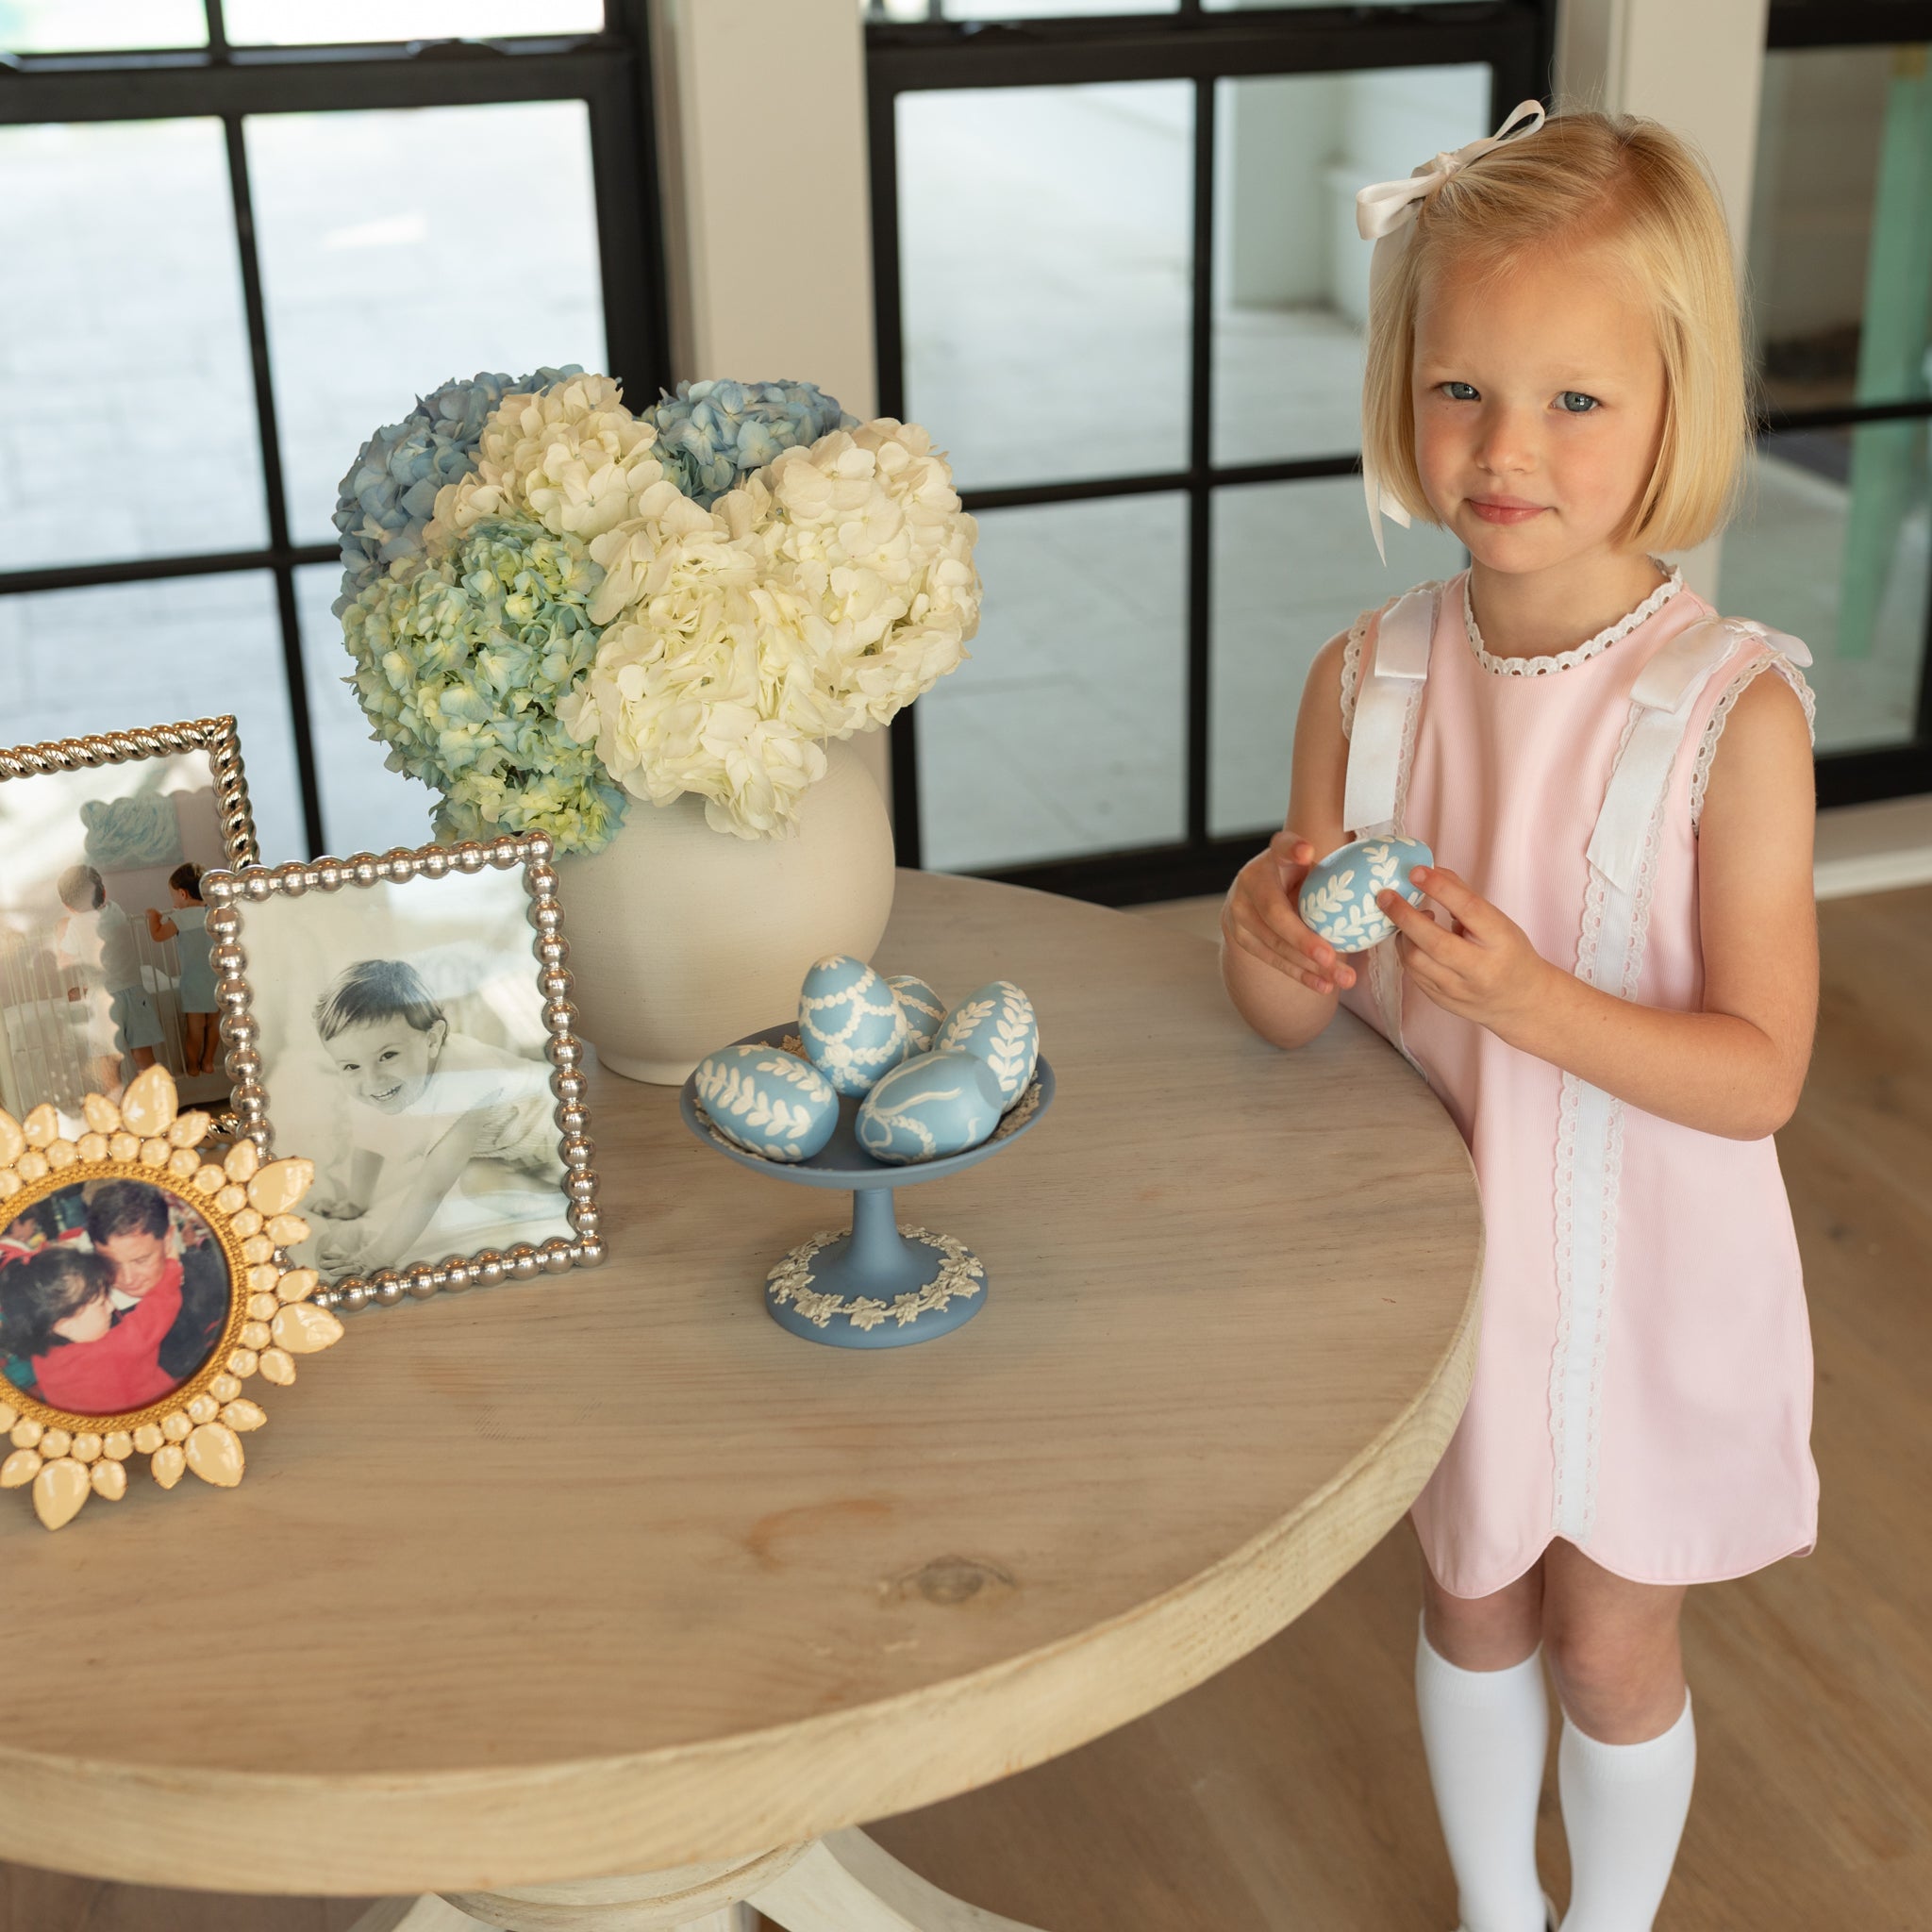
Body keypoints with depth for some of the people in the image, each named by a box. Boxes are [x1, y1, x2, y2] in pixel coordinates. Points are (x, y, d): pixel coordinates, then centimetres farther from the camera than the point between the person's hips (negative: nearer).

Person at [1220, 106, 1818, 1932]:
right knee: (1470, 1605, 23)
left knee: (1611, 1645, 17)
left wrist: (1529, 999, -34)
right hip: (1436, 1249, 3)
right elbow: (1293, 1019, -4)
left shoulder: (1732, 707, -21)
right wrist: (1267, 943, -27)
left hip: (1642, 1277, -3)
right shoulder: (1367, 679, -10)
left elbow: (1757, 1071, -20)